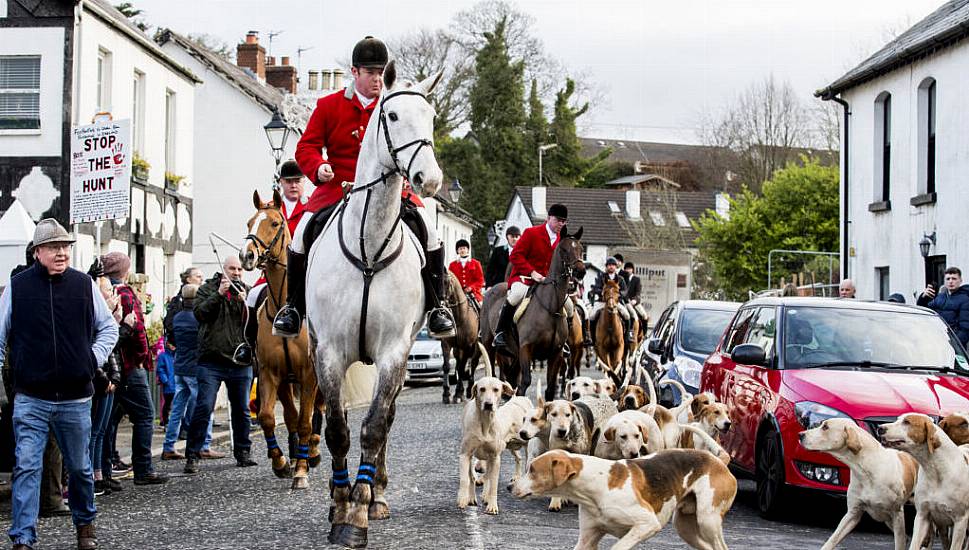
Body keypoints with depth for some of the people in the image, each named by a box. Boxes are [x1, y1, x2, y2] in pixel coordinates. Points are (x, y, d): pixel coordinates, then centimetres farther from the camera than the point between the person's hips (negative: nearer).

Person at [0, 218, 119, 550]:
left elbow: (109, 327, 15)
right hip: (30, 399, -2)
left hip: (76, 398, 2)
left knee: (80, 467, 16)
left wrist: (94, 359, 1)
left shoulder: (84, 285, 2)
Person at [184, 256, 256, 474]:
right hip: (212, 360, -3)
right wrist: (219, 294, -17)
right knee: (203, 407, -8)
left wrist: (244, 302, -15)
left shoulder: (247, 292, 10)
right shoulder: (208, 289, 5)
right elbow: (199, 313, -11)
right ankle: (192, 456, -4)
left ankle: (242, 453, 22)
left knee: (241, 410, 10)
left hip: (240, 361, 3)